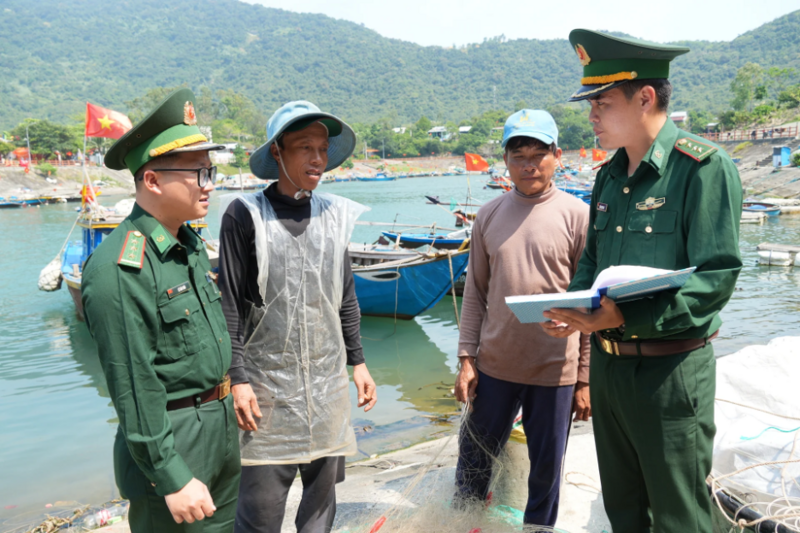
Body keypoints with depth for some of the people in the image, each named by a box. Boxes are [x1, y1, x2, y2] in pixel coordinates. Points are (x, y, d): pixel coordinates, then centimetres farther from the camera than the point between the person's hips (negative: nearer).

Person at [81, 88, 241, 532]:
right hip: (170, 440, -8)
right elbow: (134, 389, -22)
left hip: (222, 424, 9)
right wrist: (172, 477, -19)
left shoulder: (190, 242, 5)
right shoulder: (118, 269, -23)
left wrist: (226, 406, 17)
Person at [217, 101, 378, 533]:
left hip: (328, 382, 4)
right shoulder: (246, 214, -7)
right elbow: (230, 304, -6)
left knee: (323, 490, 15)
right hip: (266, 382, -4)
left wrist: (358, 361, 12)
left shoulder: (334, 213, 6)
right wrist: (238, 379, -9)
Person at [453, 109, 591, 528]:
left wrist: (586, 377, -5)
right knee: (474, 459, 17)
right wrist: (466, 358, 3)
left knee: (546, 469, 13)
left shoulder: (577, 215, -6)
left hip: (555, 368, -3)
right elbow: (475, 293, 7)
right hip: (494, 364, 3)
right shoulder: (489, 216, 4)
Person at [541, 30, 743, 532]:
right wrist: (574, 307, -4)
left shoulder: (704, 166, -14)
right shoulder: (609, 175, 8)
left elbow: (716, 279, -19)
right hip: (606, 363, 7)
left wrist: (624, 318, -28)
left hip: (670, 372, -7)